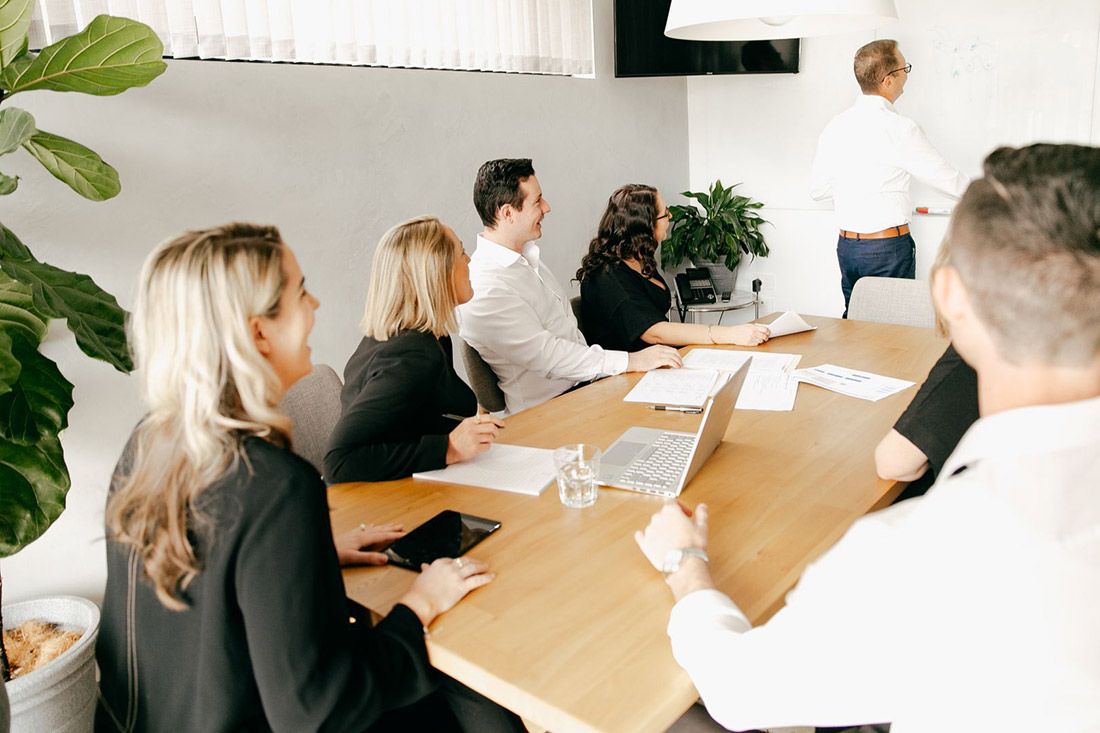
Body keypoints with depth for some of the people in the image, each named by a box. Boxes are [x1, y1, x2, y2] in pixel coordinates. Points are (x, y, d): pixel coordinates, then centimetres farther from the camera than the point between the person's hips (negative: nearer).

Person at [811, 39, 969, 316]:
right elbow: (949, 180, -5)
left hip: (847, 245, 6)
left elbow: (817, 190, 11)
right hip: (888, 250, -6)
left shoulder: (835, 126, 4)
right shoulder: (898, 129, -13)